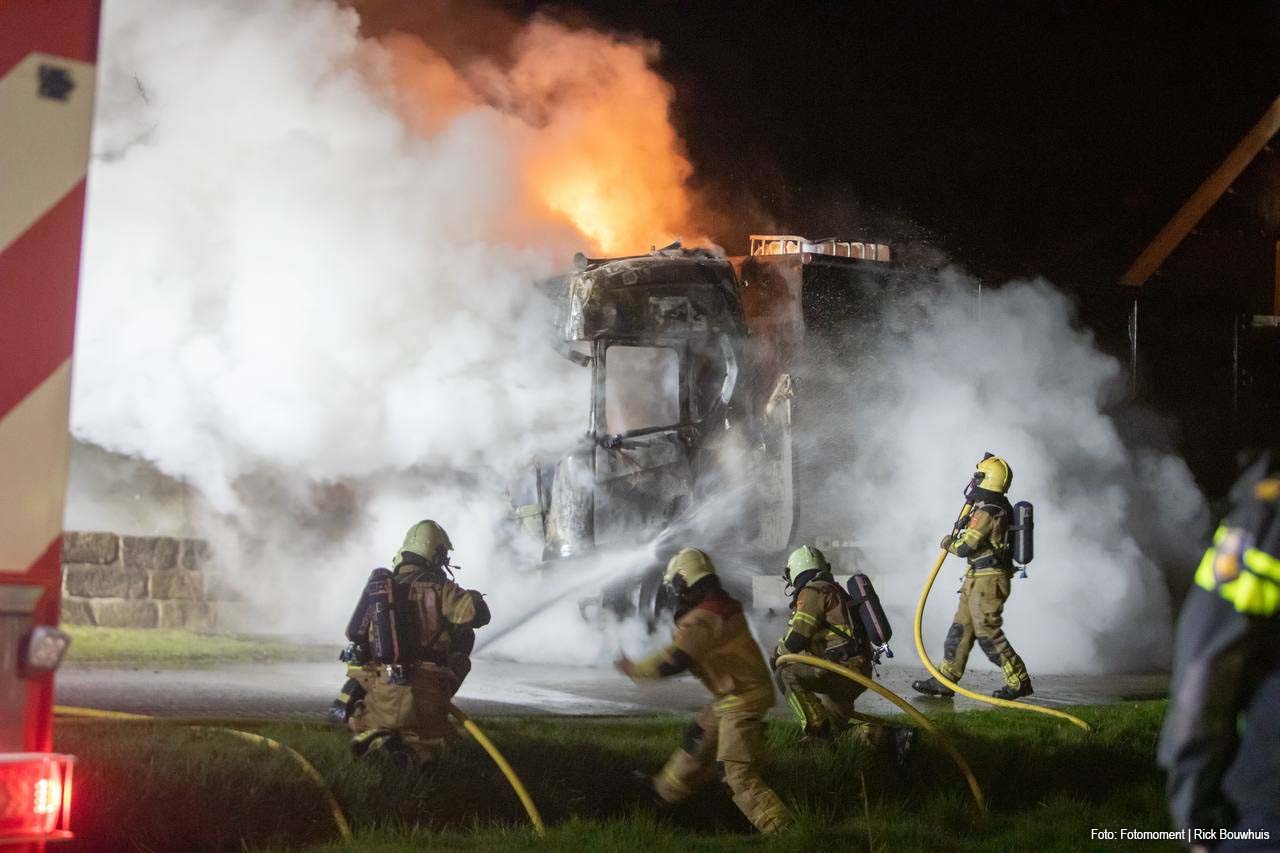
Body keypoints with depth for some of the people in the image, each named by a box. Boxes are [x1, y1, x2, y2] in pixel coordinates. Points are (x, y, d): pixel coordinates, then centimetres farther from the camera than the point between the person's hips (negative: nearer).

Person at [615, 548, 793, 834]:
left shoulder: (702, 619, -22)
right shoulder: (724, 606, 7)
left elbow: (672, 662, -22)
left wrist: (633, 669, -9)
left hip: (740, 700, -10)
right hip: (733, 695, 10)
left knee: (738, 774, -12)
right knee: (698, 741, 27)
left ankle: (781, 829, -17)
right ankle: (664, 791, 47)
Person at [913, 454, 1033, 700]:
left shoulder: (986, 512, -19)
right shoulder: (1001, 508, 12)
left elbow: (965, 547, -21)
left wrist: (949, 543, -1)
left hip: (986, 581, -10)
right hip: (977, 580, 10)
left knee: (988, 634, -6)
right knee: (961, 629, 11)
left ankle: (1019, 682, -2)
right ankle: (944, 680, 15)